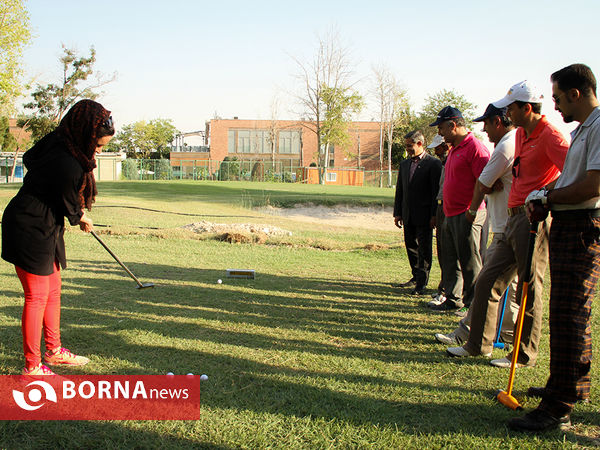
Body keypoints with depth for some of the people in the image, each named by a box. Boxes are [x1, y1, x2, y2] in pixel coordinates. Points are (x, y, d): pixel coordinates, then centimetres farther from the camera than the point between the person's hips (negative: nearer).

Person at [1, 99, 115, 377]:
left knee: (53, 291, 18)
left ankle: (54, 350, 33)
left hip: (44, 228, 10)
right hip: (31, 231, -10)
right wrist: (82, 218, 10)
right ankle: (32, 366, 12)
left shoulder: (56, 141, -4)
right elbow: (69, 207, -14)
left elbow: (29, 158, 17)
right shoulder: (69, 165, -30)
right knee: (37, 297, 0)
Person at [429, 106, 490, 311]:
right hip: (451, 215, 10)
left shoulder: (474, 147, -13)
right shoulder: (454, 149, 18)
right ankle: (453, 300, 23)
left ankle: (473, 304, 7)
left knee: (470, 263, -2)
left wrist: (473, 210, -20)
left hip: (468, 215, -10)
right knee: (451, 261, 14)